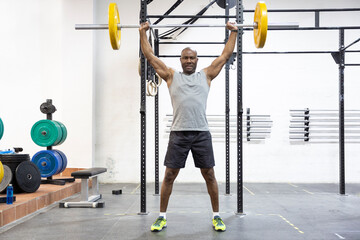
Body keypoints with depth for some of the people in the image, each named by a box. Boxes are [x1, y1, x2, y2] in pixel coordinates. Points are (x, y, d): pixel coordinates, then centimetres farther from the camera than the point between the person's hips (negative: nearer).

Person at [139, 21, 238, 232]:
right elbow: (150, 56, 14)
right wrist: (143, 33, 15)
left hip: (202, 133, 0)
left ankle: (216, 216, 17)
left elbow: (226, 55, 15)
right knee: (169, 176, 3)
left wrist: (233, 32, 16)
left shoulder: (206, 75, 13)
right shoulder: (171, 76, 13)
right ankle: (162, 217, 15)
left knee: (209, 175, 5)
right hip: (178, 133, 0)